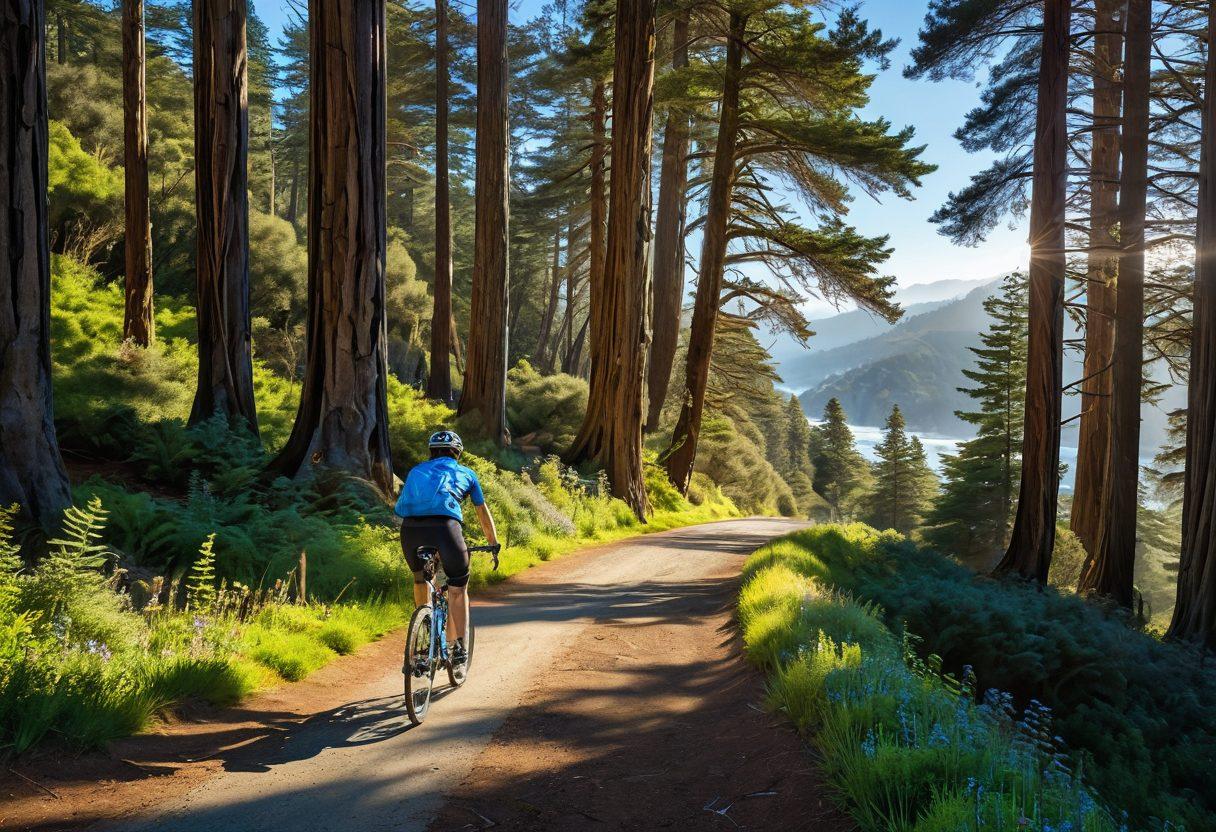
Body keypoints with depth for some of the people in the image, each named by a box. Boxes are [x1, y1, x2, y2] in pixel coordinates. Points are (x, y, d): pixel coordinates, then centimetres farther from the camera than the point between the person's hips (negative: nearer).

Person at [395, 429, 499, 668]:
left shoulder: (416, 471, 33)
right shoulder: (465, 473, 28)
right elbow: (484, 514, 37)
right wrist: (494, 545, 50)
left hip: (410, 527, 3)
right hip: (444, 525, -3)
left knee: (420, 579, 28)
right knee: (458, 588, 13)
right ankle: (459, 645, 4)